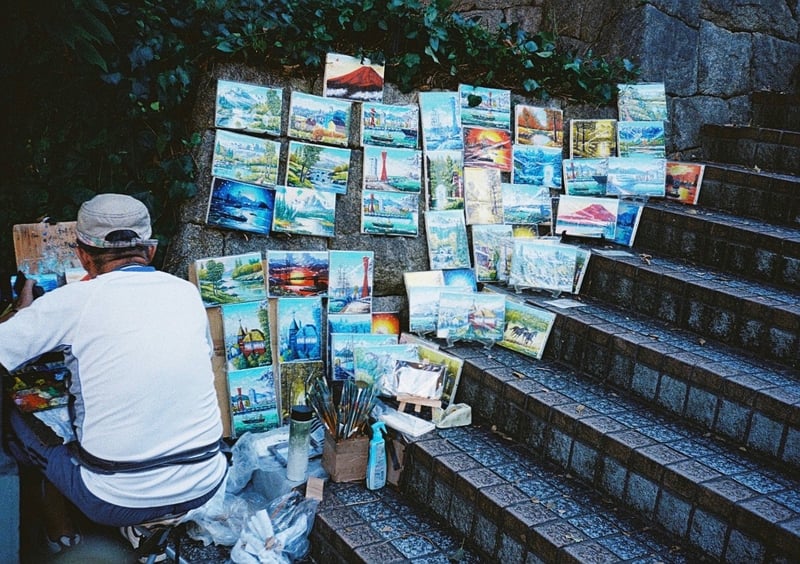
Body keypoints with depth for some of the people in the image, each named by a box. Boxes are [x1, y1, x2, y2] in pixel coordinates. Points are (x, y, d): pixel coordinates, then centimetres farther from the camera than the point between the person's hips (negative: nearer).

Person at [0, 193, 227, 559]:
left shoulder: (74, 300, -10)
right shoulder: (187, 292, 2)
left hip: (117, 501, -4)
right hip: (204, 485, 4)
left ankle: (61, 536, 35)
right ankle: (155, 520, 24)